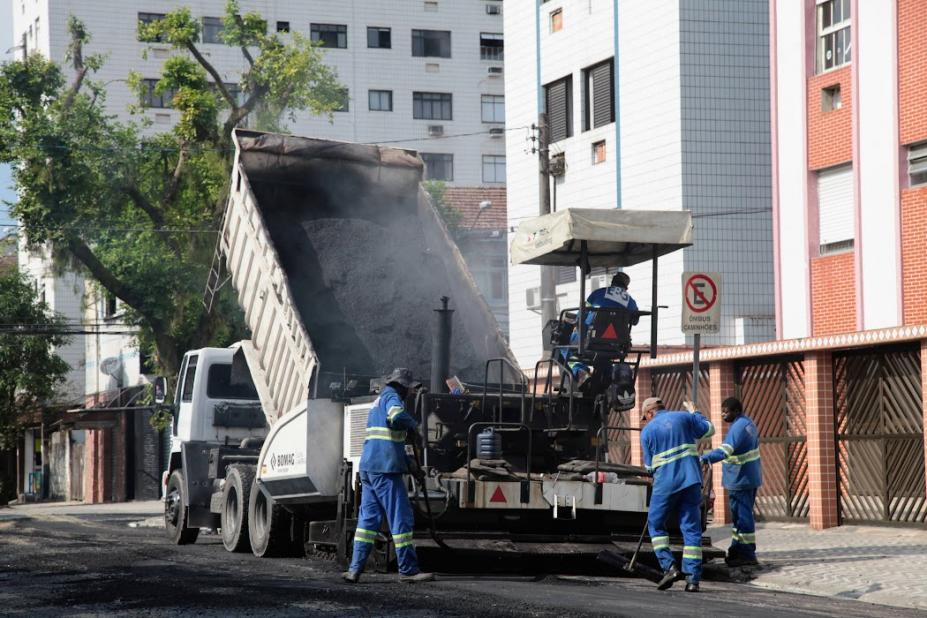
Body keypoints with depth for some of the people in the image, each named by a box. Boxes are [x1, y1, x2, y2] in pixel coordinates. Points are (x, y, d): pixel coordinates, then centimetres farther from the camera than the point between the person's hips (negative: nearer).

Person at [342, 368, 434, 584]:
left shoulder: (379, 399, 24)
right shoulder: (391, 396, -5)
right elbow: (397, 417, -27)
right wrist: (414, 424, -6)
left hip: (369, 467, 9)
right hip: (385, 468, -9)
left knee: (368, 518, 9)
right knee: (401, 518, -5)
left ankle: (355, 568, 4)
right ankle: (408, 570, -4)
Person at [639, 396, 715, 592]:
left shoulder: (647, 431, 3)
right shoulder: (684, 418, 7)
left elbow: (649, 465, 6)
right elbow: (709, 429, 17)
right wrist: (694, 413, 31)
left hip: (665, 483, -2)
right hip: (691, 480, 2)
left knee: (656, 524, 15)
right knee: (691, 528, 5)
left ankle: (669, 567, -1)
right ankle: (692, 578, -1)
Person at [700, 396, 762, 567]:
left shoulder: (738, 428, -22)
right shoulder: (748, 422, 11)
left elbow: (724, 451, -35)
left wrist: (703, 459, -45)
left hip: (741, 480, -11)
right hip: (750, 477, 11)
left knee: (742, 516, -6)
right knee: (738, 514, 18)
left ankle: (748, 555, -2)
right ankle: (737, 550, 27)